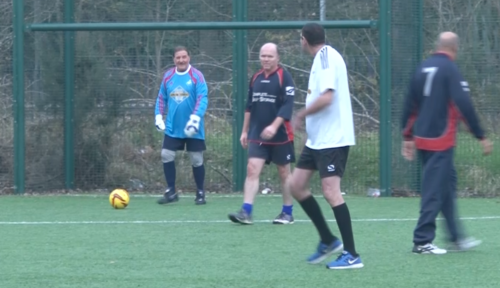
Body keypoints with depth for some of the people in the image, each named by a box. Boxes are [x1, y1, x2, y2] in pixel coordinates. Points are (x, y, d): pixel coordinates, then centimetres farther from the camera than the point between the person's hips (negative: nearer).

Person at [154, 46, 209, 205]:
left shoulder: (197, 76, -9)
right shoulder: (168, 76, 5)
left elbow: (202, 98, -15)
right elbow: (161, 98, 15)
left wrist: (195, 118, -26)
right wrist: (158, 116, 6)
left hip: (192, 128, -4)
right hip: (172, 128, 4)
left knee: (196, 159, 3)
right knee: (166, 156, -3)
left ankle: (200, 193, 17)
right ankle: (171, 192, 7)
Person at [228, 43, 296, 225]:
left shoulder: (284, 77, -7)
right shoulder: (256, 78, 10)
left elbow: (287, 105, -16)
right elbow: (250, 106, 17)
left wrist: (274, 126, -27)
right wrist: (245, 131, 14)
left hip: (280, 135, -4)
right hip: (257, 135, 4)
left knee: (284, 173, 6)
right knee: (252, 170, -8)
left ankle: (287, 213, 17)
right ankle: (246, 212, -14)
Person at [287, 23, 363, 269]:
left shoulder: (326, 56, -15)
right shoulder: (321, 58, 13)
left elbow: (326, 97, -24)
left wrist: (301, 115, -12)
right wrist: (306, 117, 12)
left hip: (333, 138, -10)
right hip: (317, 138, 10)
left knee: (331, 192, -14)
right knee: (296, 185, 10)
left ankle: (352, 255, -11)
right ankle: (328, 240, 19)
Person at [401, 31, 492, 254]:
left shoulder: (423, 68, 10)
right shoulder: (450, 69, -11)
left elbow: (409, 106, 13)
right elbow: (465, 106, -16)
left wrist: (408, 137, 20)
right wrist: (481, 137, -11)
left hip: (422, 139, 8)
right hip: (441, 140, -8)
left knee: (447, 183, 16)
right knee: (435, 191, -4)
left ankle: (456, 237, 20)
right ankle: (422, 242, -4)